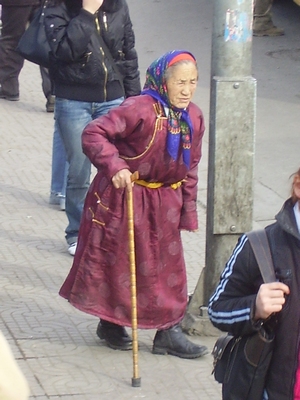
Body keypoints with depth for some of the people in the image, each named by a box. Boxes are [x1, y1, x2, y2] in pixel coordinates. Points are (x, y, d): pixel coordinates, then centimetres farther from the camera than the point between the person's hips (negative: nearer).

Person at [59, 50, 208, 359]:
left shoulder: (194, 118, 1)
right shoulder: (140, 110, -22)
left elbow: (190, 168, 11)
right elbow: (93, 134, -26)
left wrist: (189, 211, 11)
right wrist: (114, 167, -37)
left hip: (165, 201, 6)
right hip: (122, 196, -6)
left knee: (168, 264, 8)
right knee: (116, 262, 5)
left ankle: (169, 331, 16)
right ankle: (110, 324, 22)